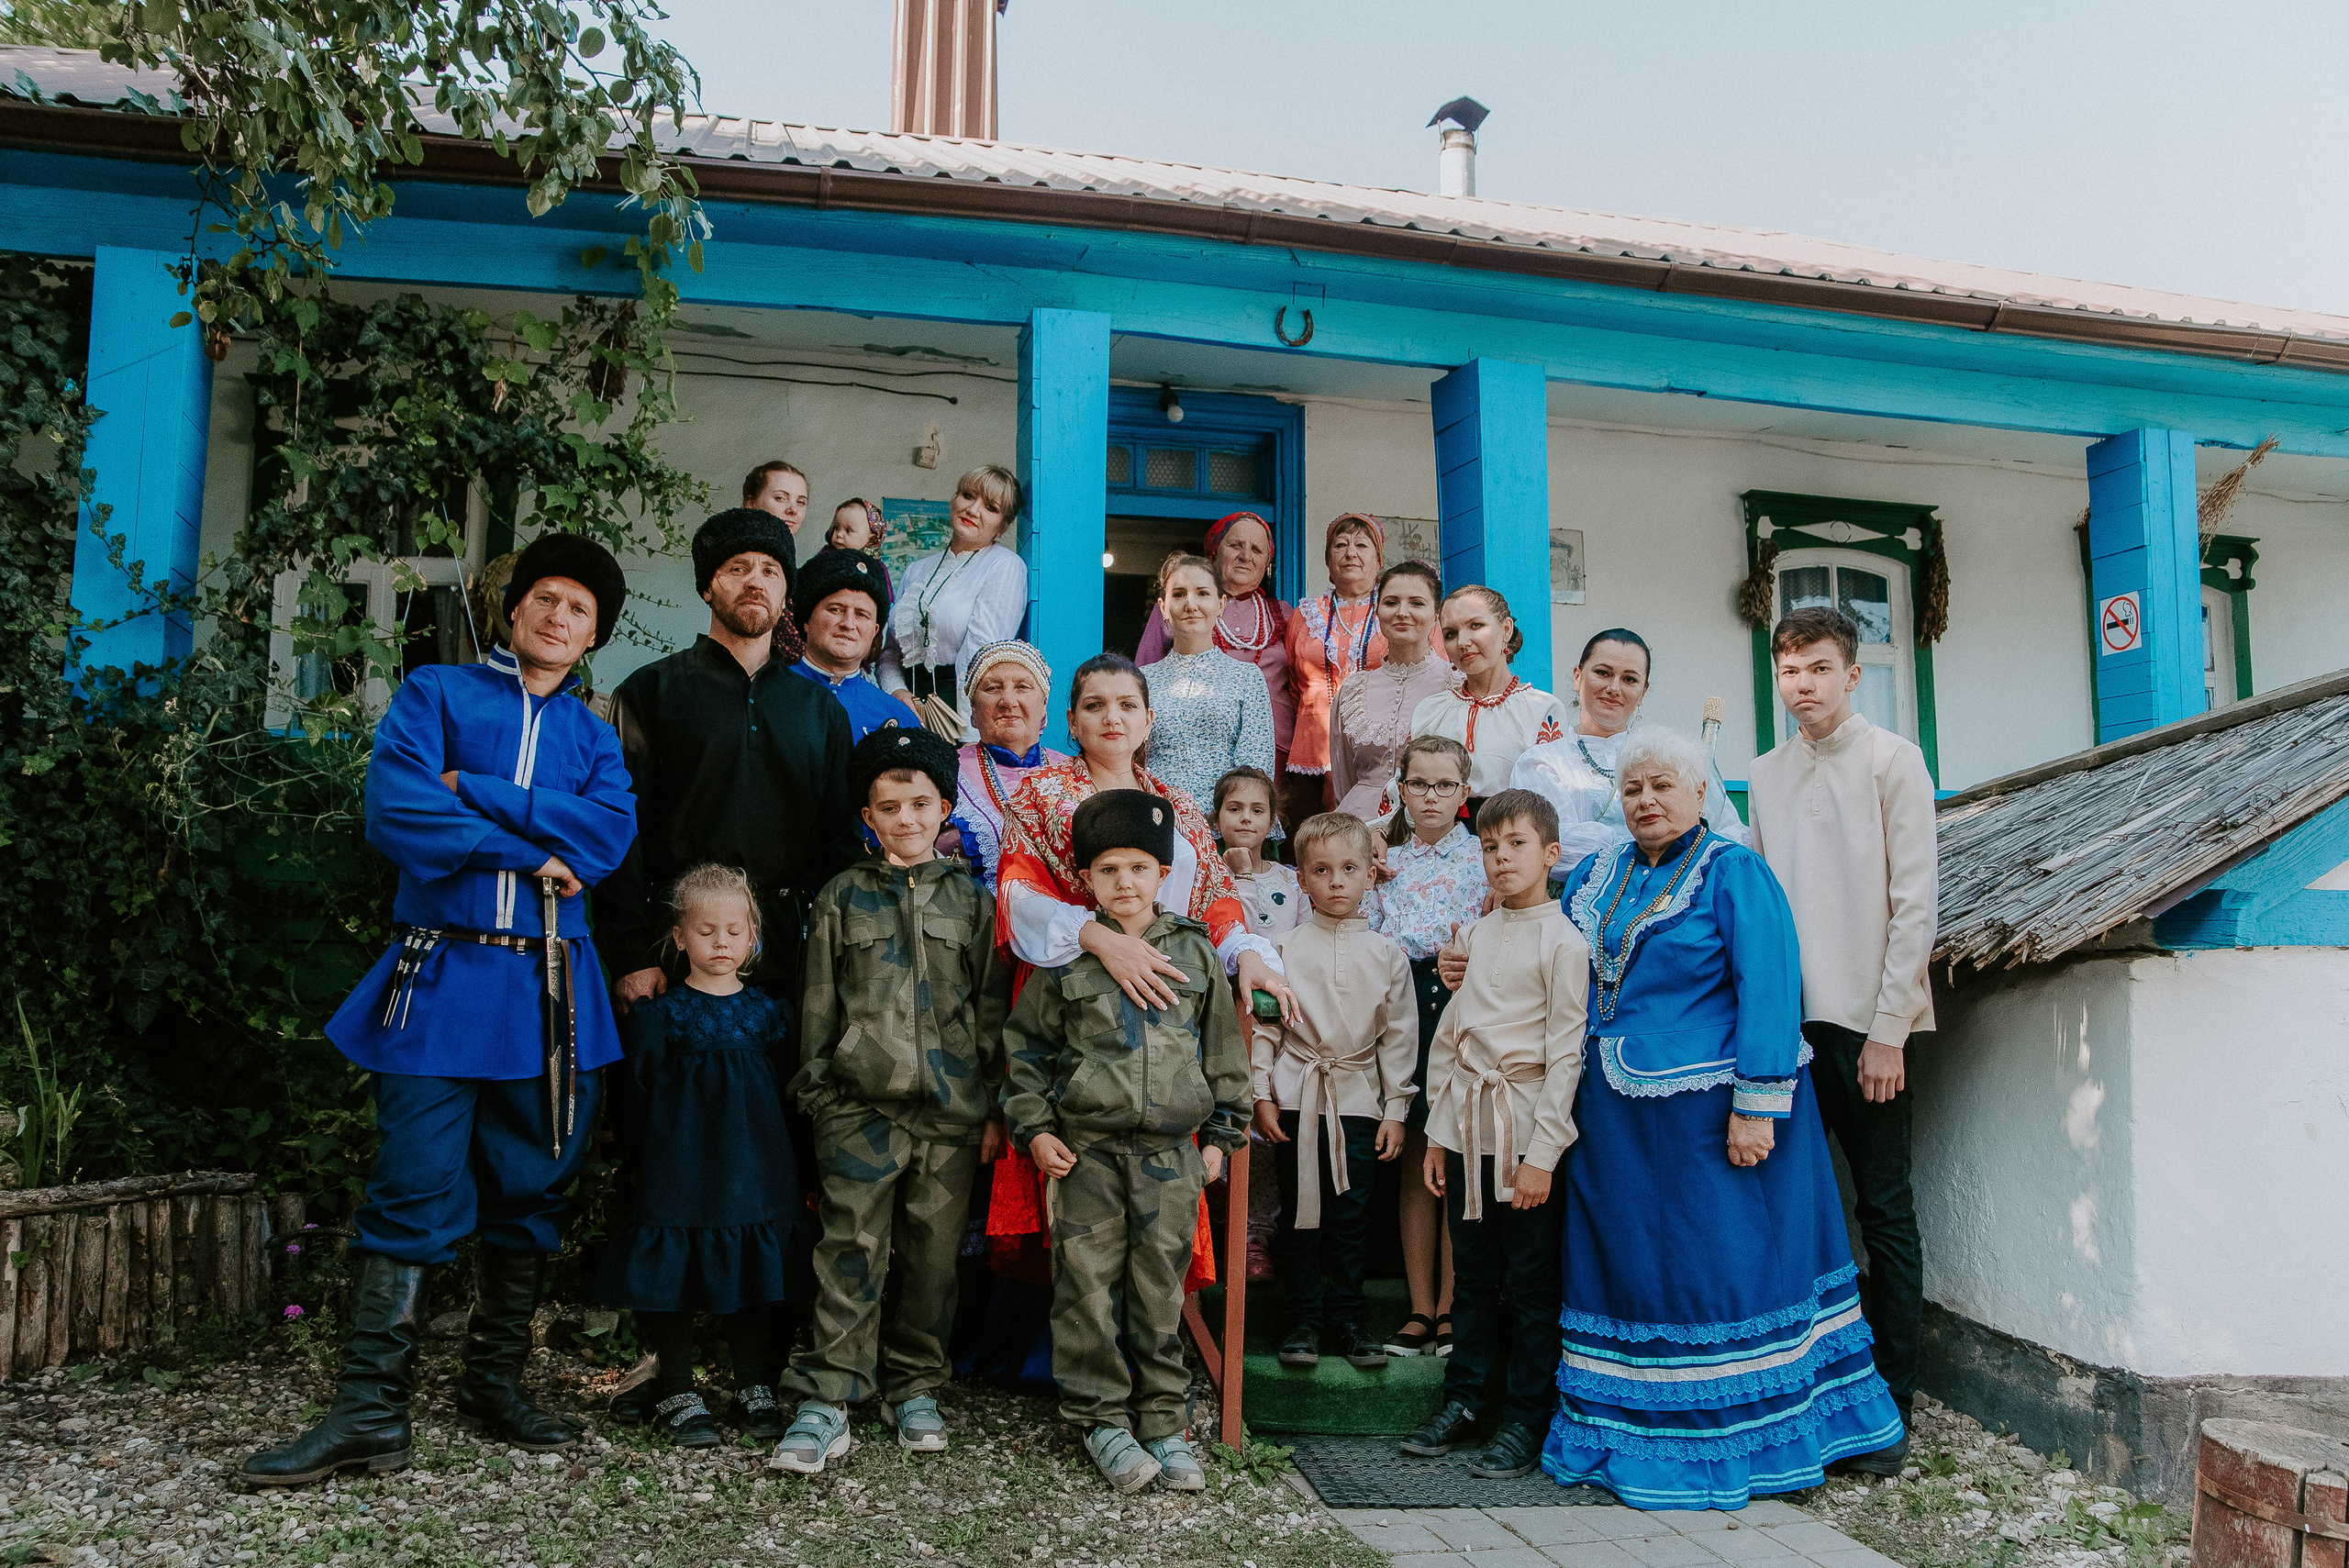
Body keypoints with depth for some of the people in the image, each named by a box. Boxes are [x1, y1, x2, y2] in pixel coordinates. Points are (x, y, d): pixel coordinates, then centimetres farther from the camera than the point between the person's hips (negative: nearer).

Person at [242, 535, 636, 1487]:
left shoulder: (593, 736, 15)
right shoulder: (436, 693, 8)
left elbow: (608, 834, -5)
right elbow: (397, 809, -8)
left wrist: (476, 795, -10)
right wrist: (531, 854, -8)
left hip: (551, 985, 3)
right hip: (443, 972, -3)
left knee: (532, 1189, 8)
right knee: (413, 1187, -7)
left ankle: (495, 1384, 21)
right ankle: (370, 1414, 0)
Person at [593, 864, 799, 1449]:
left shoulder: (769, 1012, 6)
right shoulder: (659, 1015, -2)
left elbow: (785, 1090, 10)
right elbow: (633, 1095, -1)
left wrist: (779, 1161, 6)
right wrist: (638, 1159, -4)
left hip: (752, 1169, 3)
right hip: (677, 1170, -2)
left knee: (749, 1271, 8)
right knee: (674, 1275, 2)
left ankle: (754, 1390, 22)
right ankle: (678, 1396, 17)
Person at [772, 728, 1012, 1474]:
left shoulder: (971, 900, 9)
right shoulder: (843, 897, 8)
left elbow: (993, 1009, 8)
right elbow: (820, 1007, 9)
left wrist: (995, 1108, 5)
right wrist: (816, 1096, 4)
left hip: (952, 1108, 1)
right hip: (861, 1105, -1)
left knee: (934, 1253, 7)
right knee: (852, 1250, -5)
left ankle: (915, 1386, 23)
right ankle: (826, 1400, 1)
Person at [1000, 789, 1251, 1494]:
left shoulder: (1194, 952, 6)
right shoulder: (1067, 956, 1)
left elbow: (1223, 1047, 12)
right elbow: (1025, 1046, 7)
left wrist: (1221, 1134, 11)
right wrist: (1033, 1127, -1)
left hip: (1170, 1154, 1)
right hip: (1084, 1151, -1)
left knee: (1161, 1291, 6)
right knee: (1089, 1289, 2)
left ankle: (1162, 1423, 19)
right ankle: (1102, 1418, 17)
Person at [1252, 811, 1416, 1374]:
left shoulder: (1386, 953, 3)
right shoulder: (1285, 947, -1)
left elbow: (1398, 1033, 5)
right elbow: (1263, 1023, 2)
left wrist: (1395, 1109, 3)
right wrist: (1261, 1094, -3)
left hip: (1359, 1099, 1)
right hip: (1297, 1095, -1)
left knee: (1351, 1216, 6)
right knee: (1300, 1213, 5)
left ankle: (1347, 1319, 20)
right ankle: (1301, 1321, 17)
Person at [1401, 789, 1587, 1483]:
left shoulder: (1562, 941, -7)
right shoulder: (1474, 935, 11)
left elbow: (1567, 1053, -10)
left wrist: (1544, 1153, -13)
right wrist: (1437, 1129, 11)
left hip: (1524, 1126, -5)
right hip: (1466, 1123, 5)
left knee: (1531, 1283, 3)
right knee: (1471, 1275, 13)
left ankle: (1525, 1423, 14)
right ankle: (1461, 1405, 24)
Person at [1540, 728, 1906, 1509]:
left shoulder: (1734, 872, -6)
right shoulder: (1595, 876, 12)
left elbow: (1769, 988, -13)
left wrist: (1757, 1106, -19)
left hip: (1707, 1113, -6)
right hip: (1617, 1119, 6)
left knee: (1718, 1263, 1)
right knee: (1628, 1263, 11)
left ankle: (1729, 1442, 15)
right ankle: (1632, 1435, 23)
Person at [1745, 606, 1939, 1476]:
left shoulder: (1893, 760, -3)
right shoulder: (1766, 774, 12)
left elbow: (1914, 900, -7)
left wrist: (1888, 1029, -11)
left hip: (1865, 1020, -4)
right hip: (1785, 1015, 5)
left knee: (1886, 1211, 3)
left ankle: (1889, 1407, 12)